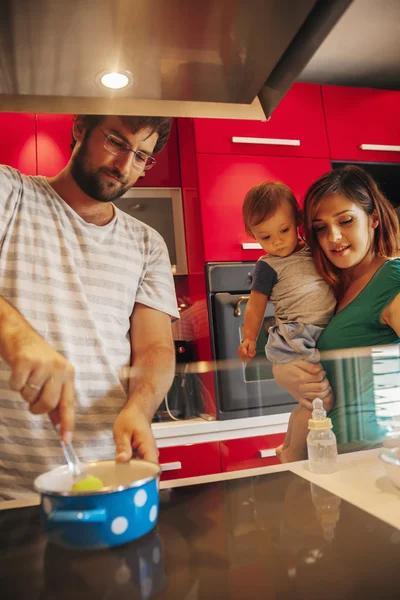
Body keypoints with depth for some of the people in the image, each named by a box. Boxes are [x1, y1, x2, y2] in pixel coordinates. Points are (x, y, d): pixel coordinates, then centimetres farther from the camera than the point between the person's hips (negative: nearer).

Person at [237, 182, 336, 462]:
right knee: (320, 399, -14)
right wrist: (249, 339, -11)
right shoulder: (268, 266, -5)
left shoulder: (314, 250, 12)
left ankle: (287, 448, 37)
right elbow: (255, 306, -4)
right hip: (296, 341, -6)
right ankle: (293, 459, 7)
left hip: (323, 335, 7)